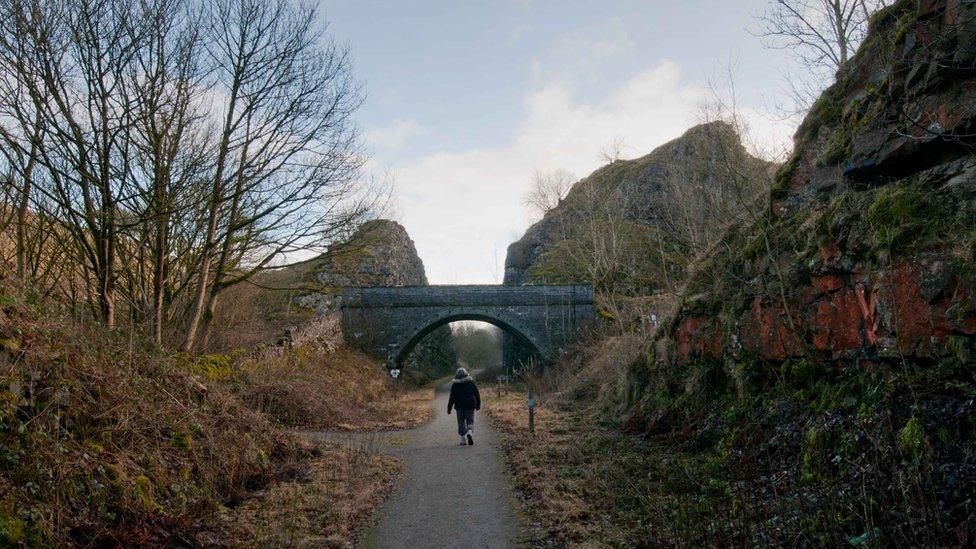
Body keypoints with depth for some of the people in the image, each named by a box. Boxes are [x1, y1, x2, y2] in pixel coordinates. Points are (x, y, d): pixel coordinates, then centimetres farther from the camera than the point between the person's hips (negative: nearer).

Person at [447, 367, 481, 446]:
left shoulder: (455, 384, -2)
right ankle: (469, 433, -21)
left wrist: (449, 408, 3)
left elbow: (452, 397, -2)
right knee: (470, 422, 8)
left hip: (459, 406, 0)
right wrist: (478, 405, 14)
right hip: (470, 406, 0)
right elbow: (477, 395, 4)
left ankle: (463, 440, 9)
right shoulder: (471, 383, 1)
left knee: (461, 422, 10)